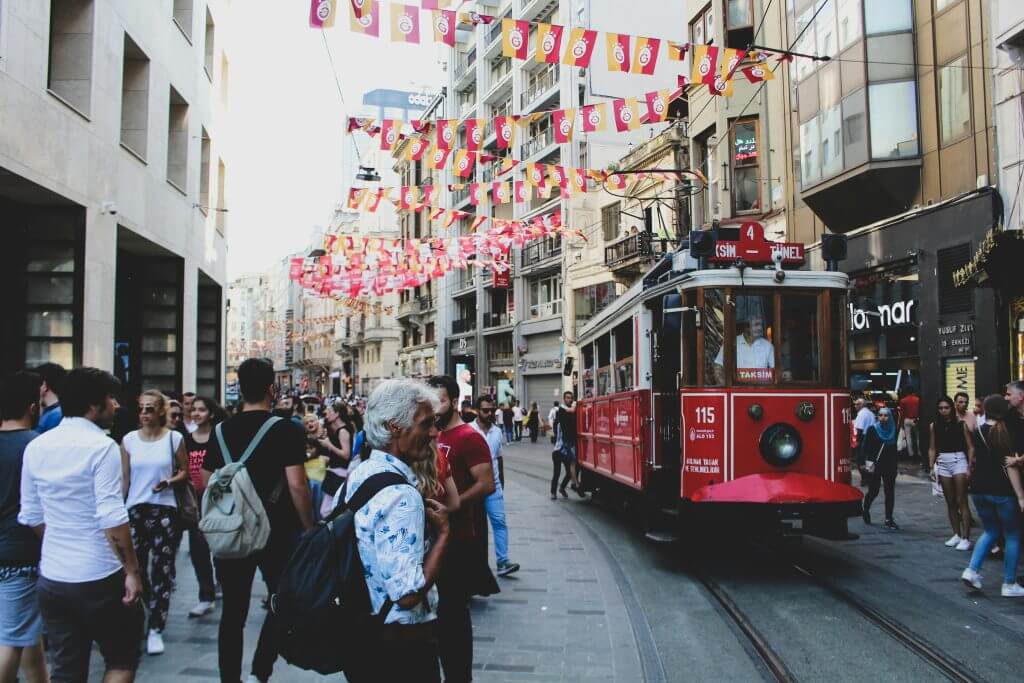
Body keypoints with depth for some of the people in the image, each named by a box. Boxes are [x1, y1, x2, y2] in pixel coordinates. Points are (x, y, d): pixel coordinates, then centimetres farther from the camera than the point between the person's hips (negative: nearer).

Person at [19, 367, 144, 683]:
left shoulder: (36, 447, 6)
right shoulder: (101, 446, -15)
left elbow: (31, 516, 12)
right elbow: (112, 518, -20)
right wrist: (132, 570, -14)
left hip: (51, 577, 6)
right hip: (99, 577, -6)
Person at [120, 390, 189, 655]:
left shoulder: (174, 438, -3)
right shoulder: (129, 439, 2)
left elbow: (184, 471, 6)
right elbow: (124, 479, 7)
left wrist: (170, 481, -14)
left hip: (165, 510, -2)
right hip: (134, 510, 2)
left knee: (162, 570, 0)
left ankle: (156, 629, 9)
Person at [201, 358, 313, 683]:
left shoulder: (221, 431, 4)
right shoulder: (285, 430, -10)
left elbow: (207, 482, 10)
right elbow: (296, 485, -16)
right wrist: (309, 528, -6)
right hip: (276, 532, -4)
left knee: (233, 610, 11)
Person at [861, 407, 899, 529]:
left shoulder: (893, 431, 6)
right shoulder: (872, 429, -3)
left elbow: (894, 450, 13)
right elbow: (866, 447, -5)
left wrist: (895, 467, 11)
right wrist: (868, 461, -16)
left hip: (889, 466, 3)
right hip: (875, 466, -3)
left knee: (890, 492, -1)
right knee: (873, 491, 2)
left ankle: (889, 519, 5)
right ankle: (865, 510, 30)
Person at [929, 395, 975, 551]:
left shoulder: (961, 425, -3)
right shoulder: (934, 426, 6)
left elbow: (970, 447, -2)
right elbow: (932, 449, 9)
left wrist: (969, 467, -9)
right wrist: (932, 468, 3)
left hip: (959, 461, -4)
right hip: (942, 462, 4)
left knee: (961, 501, -7)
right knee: (950, 502, 10)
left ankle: (966, 538, -6)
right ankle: (956, 535, 19)